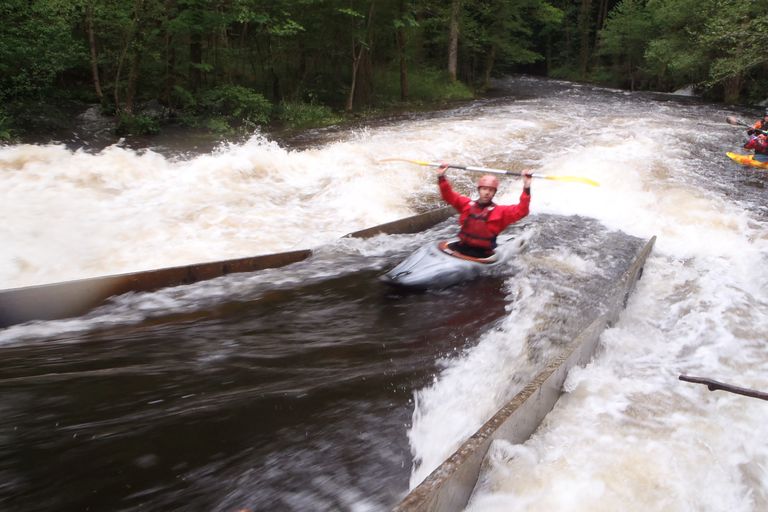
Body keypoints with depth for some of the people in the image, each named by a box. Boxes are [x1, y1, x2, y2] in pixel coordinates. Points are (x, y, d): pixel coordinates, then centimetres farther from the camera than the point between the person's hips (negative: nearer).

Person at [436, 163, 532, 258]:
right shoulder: (467, 204, 12)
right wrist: (441, 177, 2)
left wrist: (526, 188, -20)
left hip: (483, 253, -3)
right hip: (462, 247, 3)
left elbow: (521, 210, -9)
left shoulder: (501, 211, 4)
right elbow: (448, 195, 14)